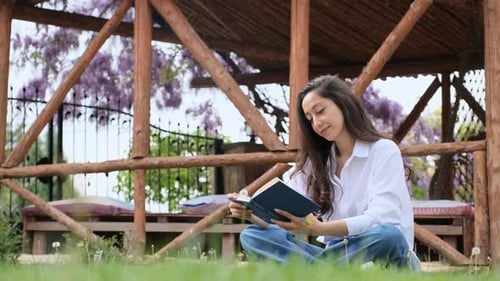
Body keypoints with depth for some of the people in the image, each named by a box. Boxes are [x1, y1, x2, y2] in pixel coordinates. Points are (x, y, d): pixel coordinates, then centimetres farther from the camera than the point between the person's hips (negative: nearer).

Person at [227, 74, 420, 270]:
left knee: (389, 235, -38)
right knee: (253, 236, -14)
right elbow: (287, 219, 2)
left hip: (383, 262, -4)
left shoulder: (384, 151, -4)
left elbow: (381, 220, -19)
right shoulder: (315, 161, 12)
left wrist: (318, 229, -34)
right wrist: (253, 214, -20)